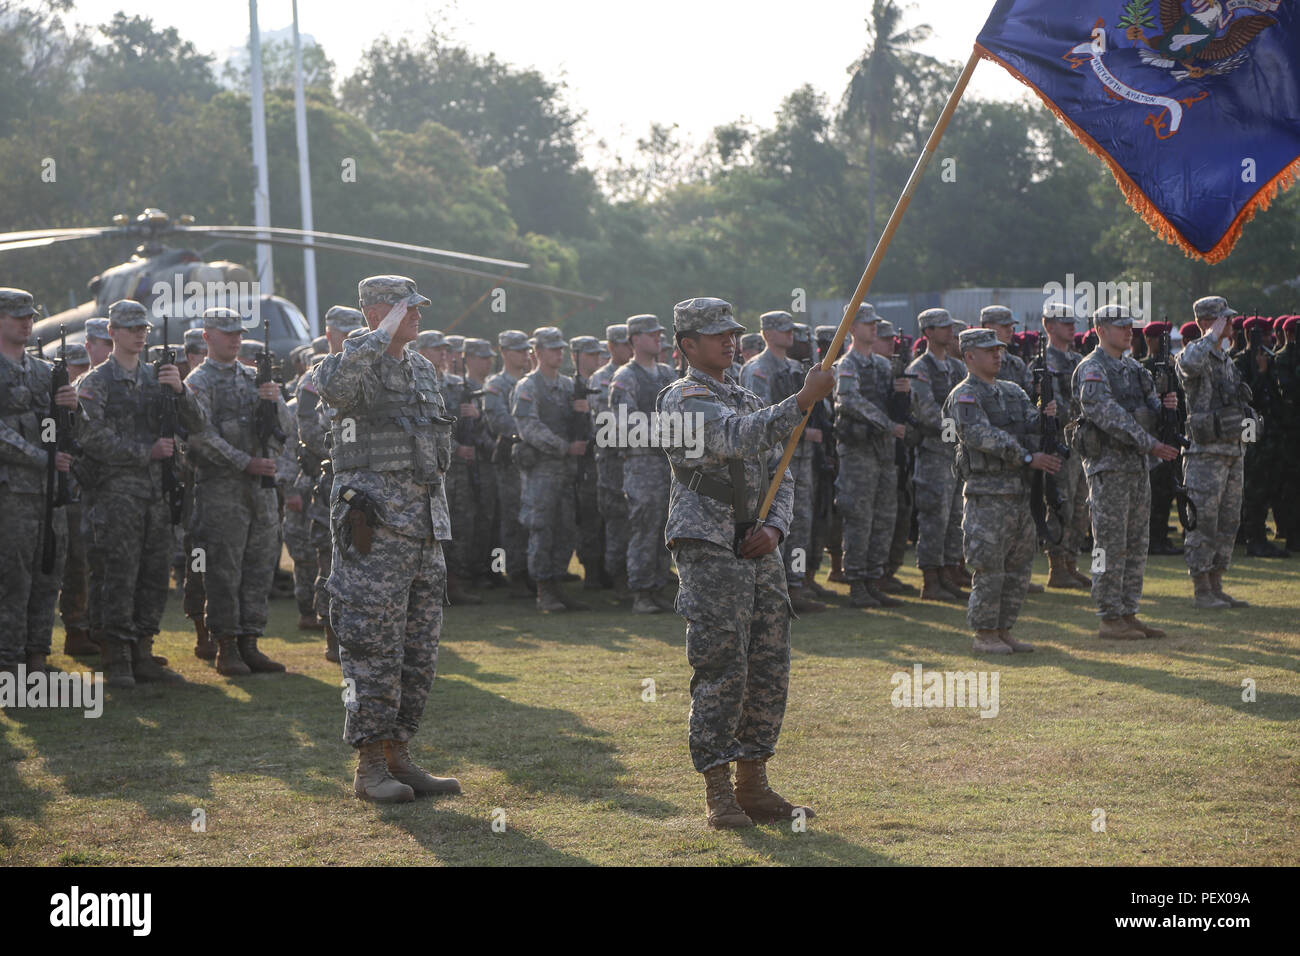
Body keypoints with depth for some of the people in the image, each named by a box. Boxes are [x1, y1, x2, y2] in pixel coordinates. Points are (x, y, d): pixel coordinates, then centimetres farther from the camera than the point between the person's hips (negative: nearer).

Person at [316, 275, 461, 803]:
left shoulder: (423, 368, 16)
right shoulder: (358, 362, -8)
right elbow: (332, 385, -34)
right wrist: (383, 336, -24)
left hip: (424, 524, 8)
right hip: (375, 523, -8)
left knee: (419, 651, 10)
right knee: (374, 647, -5)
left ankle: (399, 757, 18)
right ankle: (370, 767, 1)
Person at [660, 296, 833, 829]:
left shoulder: (748, 401, 21)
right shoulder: (684, 399, -5)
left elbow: (779, 474, 18)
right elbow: (738, 439, -23)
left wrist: (775, 527, -1)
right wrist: (803, 401, -27)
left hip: (759, 549, 8)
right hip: (709, 549, -8)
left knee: (769, 669, 7)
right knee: (721, 670, -9)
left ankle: (754, 787, 16)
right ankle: (718, 795, -3)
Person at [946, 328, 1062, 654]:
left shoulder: (1012, 391, 17)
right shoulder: (964, 396, -7)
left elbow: (1030, 426, 7)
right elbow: (984, 437, -19)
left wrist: (1046, 416, -16)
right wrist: (1029, 458, -22)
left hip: (1019, 491, 8)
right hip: (987, 494, -8)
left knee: (1019, 566, 9)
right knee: (989, 568, -6)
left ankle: (1004, 630, 17)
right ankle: (983, 636, 1)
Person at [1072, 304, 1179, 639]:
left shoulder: (1132, 368, 17)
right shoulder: (1092, 370, -12)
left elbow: (1150, 408, 16)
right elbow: (1110, 416, -22)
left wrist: (1165, 404, -8)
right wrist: (1150, 444, -23)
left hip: (1136, 464, 9)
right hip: (1108, 465, -9)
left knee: (1136, 545, 10)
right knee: (1111, 545, -6)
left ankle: (1128, 614, 16)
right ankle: (1110, 619, -2)